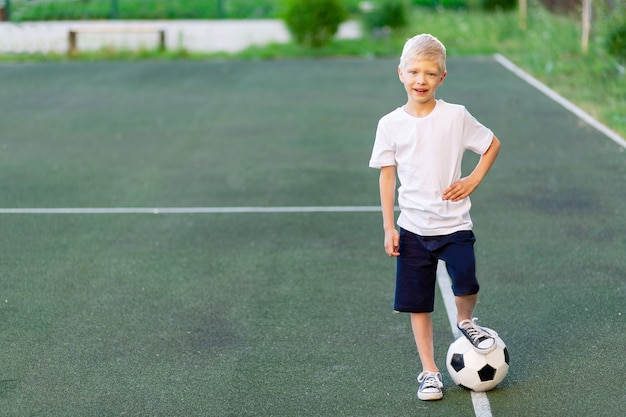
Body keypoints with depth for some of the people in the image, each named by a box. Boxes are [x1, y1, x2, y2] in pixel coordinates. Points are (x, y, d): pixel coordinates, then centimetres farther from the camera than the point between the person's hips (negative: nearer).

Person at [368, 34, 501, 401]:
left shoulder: (456, 116, -6)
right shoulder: (391, 124, -2)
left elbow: (493, 144, 8)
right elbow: (387, 176, 2)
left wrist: (473, 180, -4)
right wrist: (389, 227, -1)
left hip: (454, 223, -1)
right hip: (413, 229, 2)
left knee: (466, 284, -21)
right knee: (418, 305, 6)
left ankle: (466, 322, 14)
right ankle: (430, 372, 21)